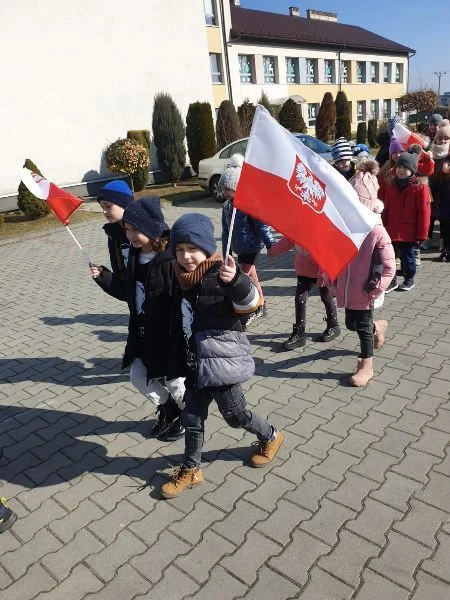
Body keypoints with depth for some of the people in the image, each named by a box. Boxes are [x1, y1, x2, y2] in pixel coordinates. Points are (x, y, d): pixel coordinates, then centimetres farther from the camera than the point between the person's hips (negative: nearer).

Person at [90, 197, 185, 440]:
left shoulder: (171, 261, -24)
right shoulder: (135, 257, 2)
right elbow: (128, 293, 12)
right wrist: (103, 277, 3)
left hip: (170, 335, -8)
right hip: (142, 335, 8)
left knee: (174, 382, 11)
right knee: (138, 377, 17)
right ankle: (168, 409, 42)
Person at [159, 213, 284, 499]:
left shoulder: (222, 274, -17)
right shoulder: (182, 280, 4)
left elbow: (251, 302, -32)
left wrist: (235, 281, -52)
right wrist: (179, 361, 23)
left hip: (223, 362, -6)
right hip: (195, 365, 6)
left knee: (235, 414, 13)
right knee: (192, 418, 15)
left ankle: (270, 437, 42)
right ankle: (190, 470, 34)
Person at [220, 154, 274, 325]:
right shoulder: (227, 206, 3)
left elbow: (262, 226, -17)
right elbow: (225, 231, 11)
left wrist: (271, 245, -14)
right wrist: (225, 253, 15)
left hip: (252, 246, -7)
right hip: (239, 247, 7)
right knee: (251, 276, 17)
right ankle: (261, 305, 32)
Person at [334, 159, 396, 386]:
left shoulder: (377, 232, -21)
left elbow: (388, 267, -18)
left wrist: (376, 289, -16)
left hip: (365, 292, -6)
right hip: (348, 289, 7)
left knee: (362, 326, 6)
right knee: (351, 323, 21)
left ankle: (366, 365, 25)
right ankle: (378, 327, 53)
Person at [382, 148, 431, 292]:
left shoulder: (420, 188, -10)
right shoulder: (392, 186, 8)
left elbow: (424, 213, -10)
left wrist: (421, 234, -11)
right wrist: (383, 226, 12)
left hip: (409, 232, -5)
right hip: (391, 230, 5)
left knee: (407, 256, 7)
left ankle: (409, 279, 27)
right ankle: (391, 280, 23)